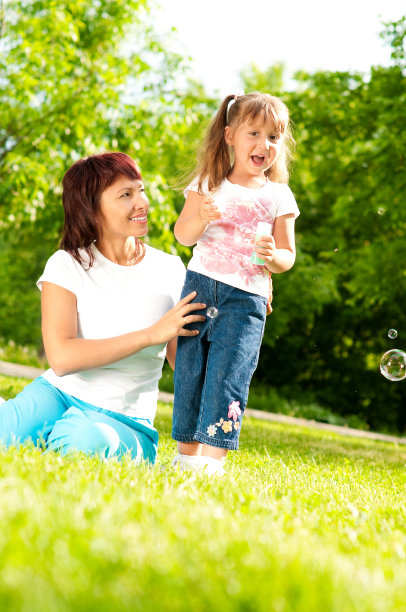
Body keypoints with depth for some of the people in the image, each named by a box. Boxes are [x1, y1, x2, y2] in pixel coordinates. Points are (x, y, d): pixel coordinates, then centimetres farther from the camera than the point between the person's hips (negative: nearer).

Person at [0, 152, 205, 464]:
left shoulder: (169, 271, 4)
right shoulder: (66, 266, -2)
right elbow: (61, 358, -17)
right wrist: (151, 334, -22)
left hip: (123, 417, 1)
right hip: (58, 392, 0)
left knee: (85, 440, -36)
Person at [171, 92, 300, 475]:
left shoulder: (278, 196, 6)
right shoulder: (209, 183, 7)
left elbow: (287, 255, 7)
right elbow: (182, 235, 4)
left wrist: (272, 257, -16)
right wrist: (201, 217, -17)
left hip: (245, 299, -1)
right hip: (199, 286, 1)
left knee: (228, 377, -12)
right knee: (189, 373, 4)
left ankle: (214, 457, -11)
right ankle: (186, 452, 17)